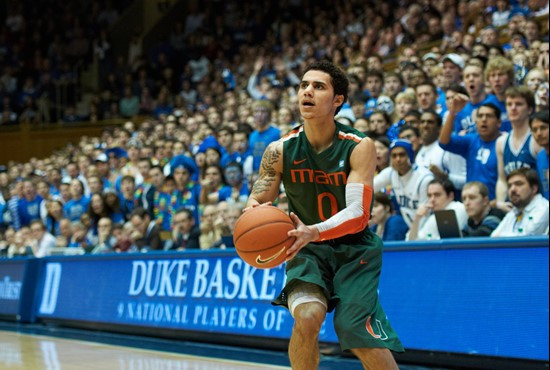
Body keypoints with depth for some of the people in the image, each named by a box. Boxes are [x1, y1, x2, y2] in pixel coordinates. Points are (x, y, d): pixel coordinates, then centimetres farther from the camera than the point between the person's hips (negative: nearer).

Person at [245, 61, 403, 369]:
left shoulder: (359, 147, -16)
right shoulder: (281, 150, -9)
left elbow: (358, 214, -24)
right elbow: (258, 200, -1)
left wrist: (314, 232, -42)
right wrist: (253, 210, -28)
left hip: (354, 250, -1)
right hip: (308, 250, 1)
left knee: (361, 337, -11)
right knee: (307, 317, -26)